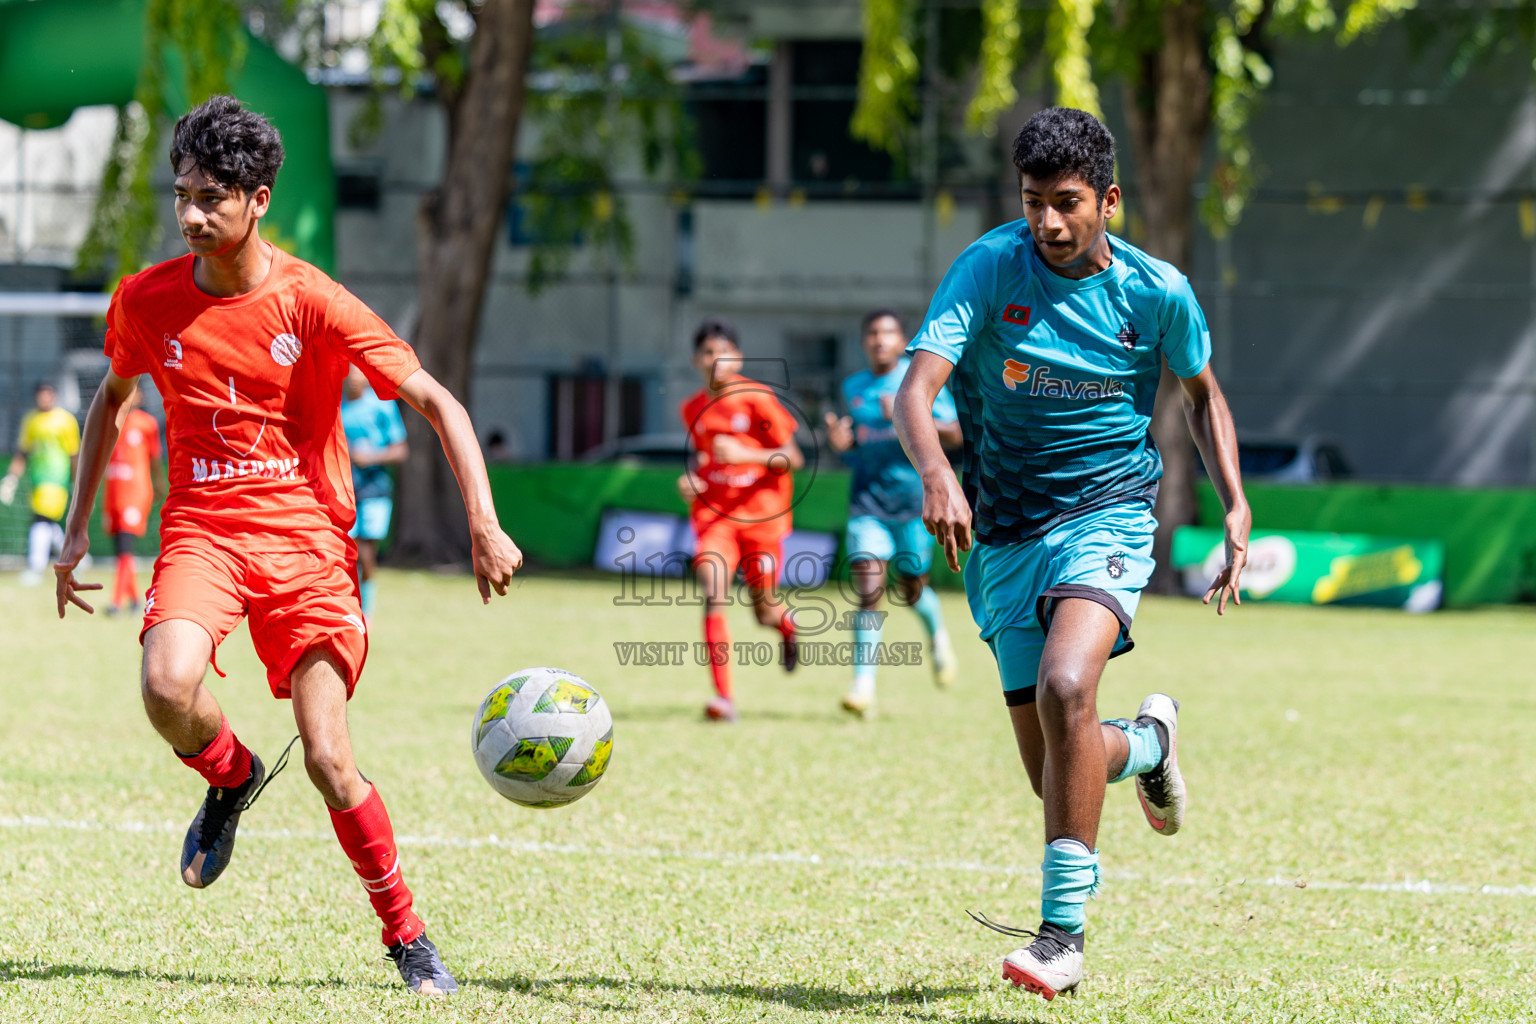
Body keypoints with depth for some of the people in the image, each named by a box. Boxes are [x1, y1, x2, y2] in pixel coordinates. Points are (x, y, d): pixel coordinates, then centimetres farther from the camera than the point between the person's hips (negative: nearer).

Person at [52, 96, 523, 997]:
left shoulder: (312, 303, -9)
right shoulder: (147, 301, 1)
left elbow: (436, 402, -7)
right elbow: (113, 397, 22)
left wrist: (484, 523, -18)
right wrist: (78, 527, 18)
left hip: (305, 534, -2)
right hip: (202, 527, 2)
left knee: (328, 759, -11)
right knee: (168, 686, -30)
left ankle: (408, 938, 9)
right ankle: (231, 777, 6)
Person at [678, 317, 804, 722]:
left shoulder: (757, 398, -8)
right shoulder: (693, 409, 7)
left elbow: (792, 458, -10)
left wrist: (746, 455, -25)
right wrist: (690, 478, 3)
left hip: (762, 515, -2)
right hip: (713, 513, 2)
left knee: (766, 614, 4)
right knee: (713, 596, -19)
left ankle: (786, 624, 44)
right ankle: (724, 698, -20)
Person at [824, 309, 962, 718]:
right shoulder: (853, 387, 11)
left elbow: (955, 434, -9)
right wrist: (841, 442, -1)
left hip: (914, 498, -2)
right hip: (867, 500, 3)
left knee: (912, 587, 7)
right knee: (868, 589, -11)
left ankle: (938, 635, 42)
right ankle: (863, 687, -14)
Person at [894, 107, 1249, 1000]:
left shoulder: (1159, 291, -6)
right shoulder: (990, 269, -11)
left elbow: (1201, 393, 14)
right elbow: (916, 392, -21)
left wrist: (1237, 508, 3)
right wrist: (937, 473, -41)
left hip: (1108, 514, -2)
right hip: (1008, 532, 2)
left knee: (1065, 687, -30)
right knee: (1052, 774, 5)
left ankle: (1064, 934, -24)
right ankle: (1149, 742, 43)